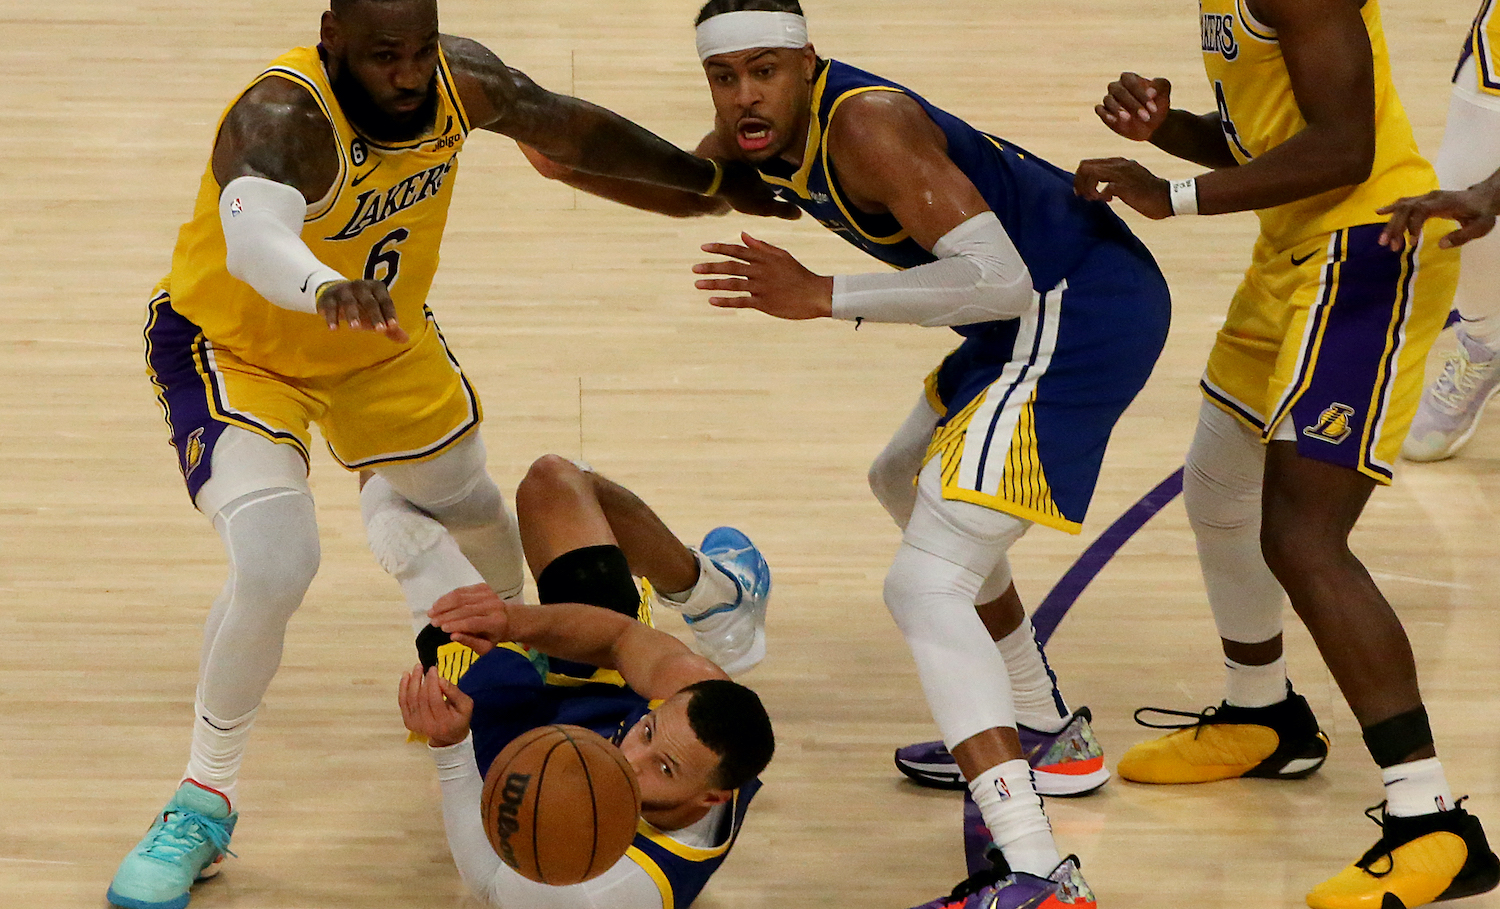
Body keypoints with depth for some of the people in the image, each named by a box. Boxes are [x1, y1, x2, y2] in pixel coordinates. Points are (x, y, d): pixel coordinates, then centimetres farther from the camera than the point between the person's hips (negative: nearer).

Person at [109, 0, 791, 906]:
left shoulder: (462, 81, -20)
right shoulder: (281, 117, -39)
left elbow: (572, 128, 0)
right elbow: (254, 240, -61)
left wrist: (715, 180, 11)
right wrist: (327, 288, -83)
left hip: (382, 341, 6)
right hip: (234, 347, -6)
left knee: (475, 510, 24)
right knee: (276, 566, -26)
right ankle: (205, 805, -4)